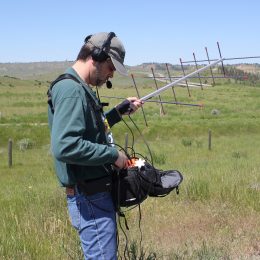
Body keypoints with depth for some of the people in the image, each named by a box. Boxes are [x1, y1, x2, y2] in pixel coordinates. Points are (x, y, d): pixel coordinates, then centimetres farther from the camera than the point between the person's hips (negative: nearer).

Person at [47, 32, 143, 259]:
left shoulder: (81, 89, 12)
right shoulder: (71, 90, -20)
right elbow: (64, 147, -31)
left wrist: (119, 111, 14)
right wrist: (112, 154, -21)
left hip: (96, 194, 11)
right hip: (89, 198, -11)